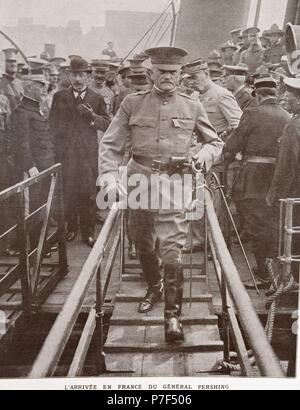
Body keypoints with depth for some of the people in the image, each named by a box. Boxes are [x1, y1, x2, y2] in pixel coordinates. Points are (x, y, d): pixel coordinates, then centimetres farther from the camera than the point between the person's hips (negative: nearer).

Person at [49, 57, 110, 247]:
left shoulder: (97, 99, 9)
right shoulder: (59, 97, 9)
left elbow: (107, 125, 4)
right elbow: (53, 125, 10)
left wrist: (92, 115, -14)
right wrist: (56, 148, 1)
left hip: (89, 154, 0)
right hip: (65, 153, 0)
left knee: (89, 193, -1)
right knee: (67, 193, 2)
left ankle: (88, 232, 10)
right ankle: (69, 229, 17)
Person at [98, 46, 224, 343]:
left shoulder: (192, 107, 7)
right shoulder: (132, 104, 5)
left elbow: (215, 142, 16)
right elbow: (110, 144, 2)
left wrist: (206, 153, -7)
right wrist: (110, 177, -12)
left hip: (174, 181, -2)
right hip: (139, 179, 2)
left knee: (172, 249, -10)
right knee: (142, 243, 15)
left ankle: (173, 314, -2)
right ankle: (154, 288, 41)